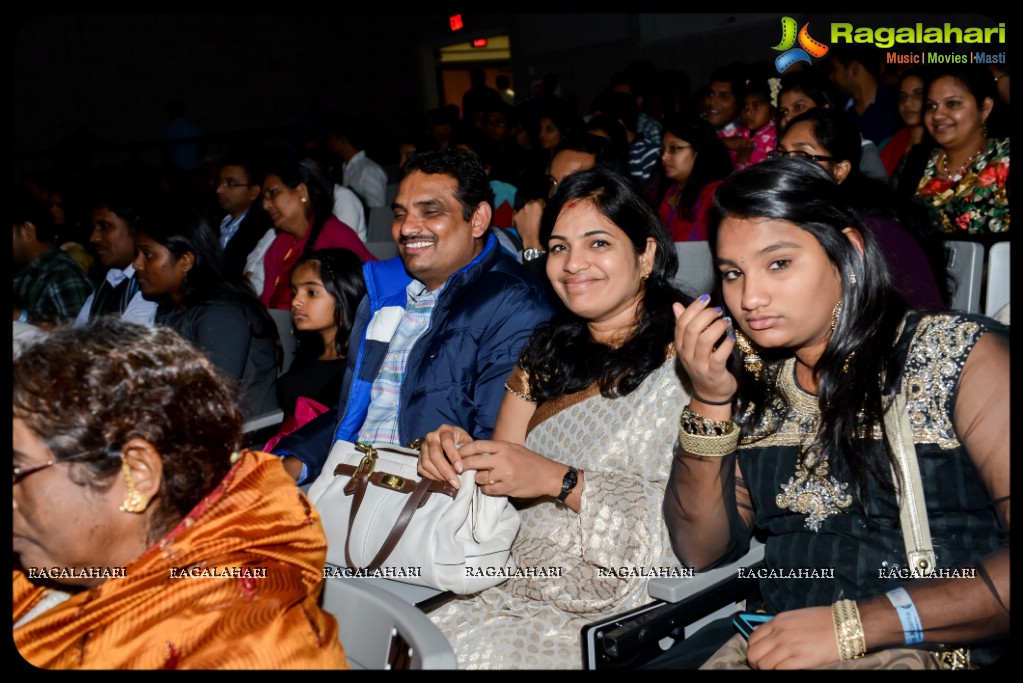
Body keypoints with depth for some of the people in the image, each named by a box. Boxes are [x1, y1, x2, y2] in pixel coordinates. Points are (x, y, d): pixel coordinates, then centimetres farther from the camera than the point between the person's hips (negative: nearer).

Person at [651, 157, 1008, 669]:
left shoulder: (961, 355, -5)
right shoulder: (752, 379, 7)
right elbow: (699, 550, 8)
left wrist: (855, 625, -20)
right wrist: (710, 401, -4)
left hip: (936, 651, -3)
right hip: (777, 645, 4)